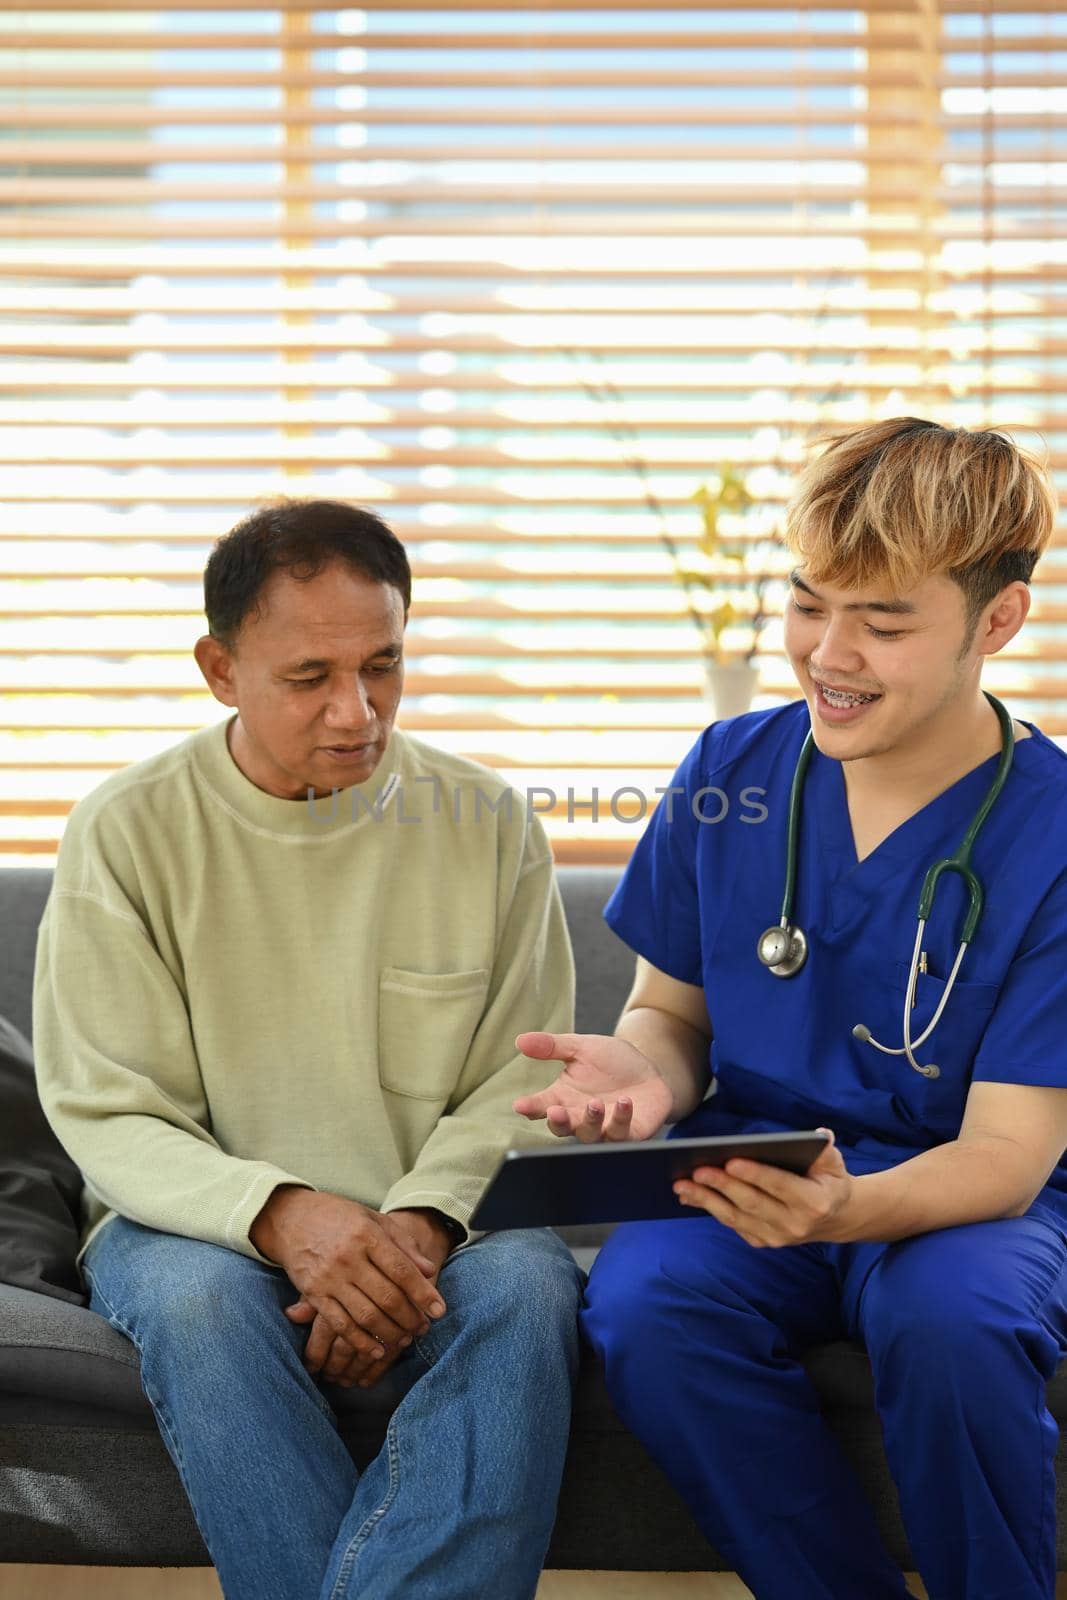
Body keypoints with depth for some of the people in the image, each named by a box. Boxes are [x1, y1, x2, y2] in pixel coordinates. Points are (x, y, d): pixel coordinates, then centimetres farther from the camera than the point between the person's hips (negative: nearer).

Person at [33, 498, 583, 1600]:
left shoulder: (487, 824, 3)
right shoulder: (128, 833, -2)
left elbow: (519, 1092, 2)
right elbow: (109, 1118, -6)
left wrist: (418, 1224, -19)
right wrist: (277, 1213, -25)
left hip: (436, 1232, 1)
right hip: (204, 1223, -1)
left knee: (526, 1286, -31)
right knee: (197, 1294, -34)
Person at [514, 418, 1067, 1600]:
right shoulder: (731, 773, 0)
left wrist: (848, 1207, -35)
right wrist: (641, 1073, -15)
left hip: (956, 1199, -3)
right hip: (748, 1168, 3)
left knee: (954, 1317, -37)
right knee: (640, 1306, -30)